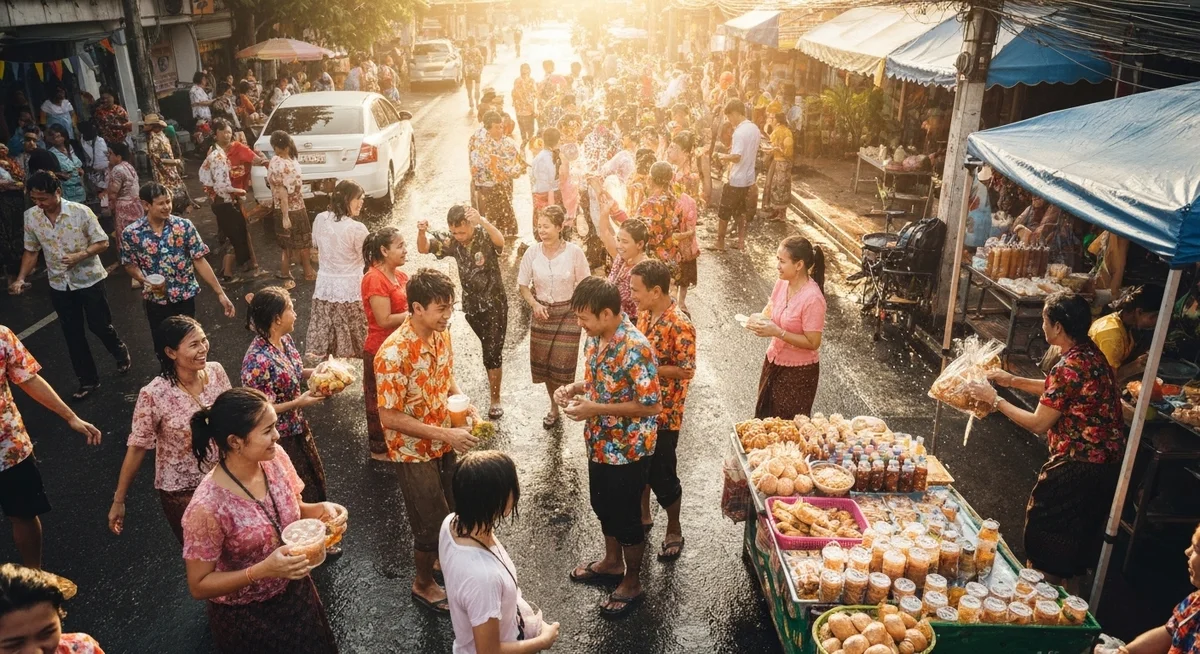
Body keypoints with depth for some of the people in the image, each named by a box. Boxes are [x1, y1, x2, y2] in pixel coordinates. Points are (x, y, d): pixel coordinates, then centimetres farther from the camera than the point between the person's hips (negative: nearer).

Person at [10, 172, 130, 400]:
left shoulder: (81, 212, -17)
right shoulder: (30, 217, -5)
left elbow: (102, 243, -12)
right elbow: (31, 251, 6)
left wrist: (80, 255, -28)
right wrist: (21, 278, -6)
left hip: (89, 279, -4)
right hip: (59, 285, 4)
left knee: (99, 326, 5)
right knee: (72, 334, 9)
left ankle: (121, 353, 38)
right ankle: (88, 380, 21)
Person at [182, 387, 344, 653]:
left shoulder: (275, 457, -14)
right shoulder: (207, 508, -31)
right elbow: (199, 586, -19)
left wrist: (321, 509, -17)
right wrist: (263, 570, -31)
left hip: (297, 592, 6)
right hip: (245, 618, -5)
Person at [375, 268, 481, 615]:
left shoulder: (442, 334, -6)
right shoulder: (394, 353, -29)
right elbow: (389, 417, -24)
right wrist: (445, 434, -27)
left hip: (445, 442, 7)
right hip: (415, 450, -7)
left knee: (459, 509, 22)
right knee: (433, 522, 8)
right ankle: (423, 584, 35)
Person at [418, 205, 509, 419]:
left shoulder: (485, 236, -19)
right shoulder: (451, 241, -6)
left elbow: (500, 241, -41)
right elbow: (423, 248, -8)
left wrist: (482, 220, -58)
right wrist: (422, 233, -31)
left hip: (494, 305, -4)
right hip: (470, 305, 4)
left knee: (492, 353, 0)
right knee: (487, 352, 15)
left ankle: (495, 401, 12)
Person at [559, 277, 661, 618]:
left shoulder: (635, 348, -29)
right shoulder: (596, 337, -2)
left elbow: (652, 405, -26)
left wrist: (596, 409, -26)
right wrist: (576, 388, -6)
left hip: (627, 448, -8)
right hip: (600, 442, 8)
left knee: (626, 516, 9)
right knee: (603, 506, 24)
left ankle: (632, 582, 31)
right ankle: (612, 562, 47)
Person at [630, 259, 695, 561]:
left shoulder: (679, 326, -22)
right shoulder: (645, 315, 3)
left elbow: (686, 370, -23)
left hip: (663, 413, -8)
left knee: (662, 474, 4)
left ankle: (674, 532, 24)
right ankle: (643, 516, 41)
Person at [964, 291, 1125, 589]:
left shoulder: (1069, 368, -25)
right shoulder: (1092, 353, 3)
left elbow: (1038, 424, -18)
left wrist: (995, 400, -8)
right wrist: (1014, 381, 19)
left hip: (1077, 466, -10)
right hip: (1107, 460, 10)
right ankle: (1068, 596, 40)